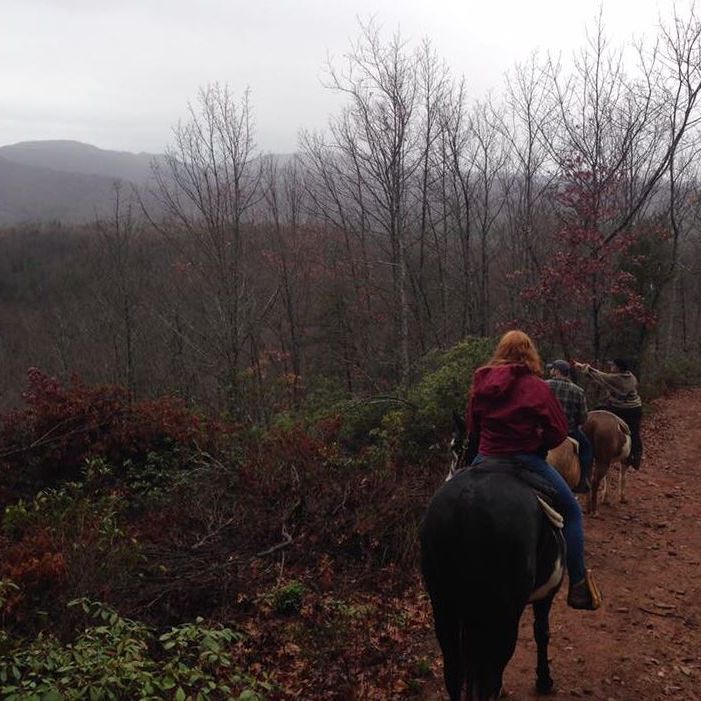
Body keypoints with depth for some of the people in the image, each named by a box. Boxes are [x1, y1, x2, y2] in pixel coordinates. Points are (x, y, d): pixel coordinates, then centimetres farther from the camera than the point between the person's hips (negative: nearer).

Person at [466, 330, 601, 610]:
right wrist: (537, 443, 9)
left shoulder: (480, 383, 4)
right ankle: (578, 585, 5)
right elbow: (559, 432, -7)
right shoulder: (536, 387, -9)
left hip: (485, 459, 4)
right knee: (571, 511, 10)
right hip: (526, 461, -4)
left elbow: (472, 426, 12)